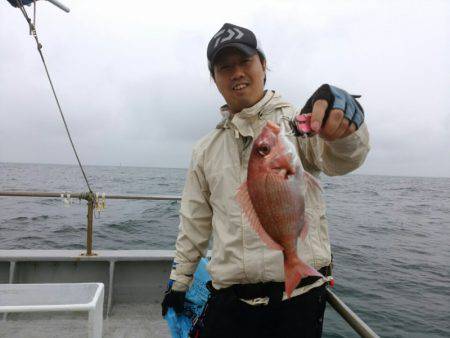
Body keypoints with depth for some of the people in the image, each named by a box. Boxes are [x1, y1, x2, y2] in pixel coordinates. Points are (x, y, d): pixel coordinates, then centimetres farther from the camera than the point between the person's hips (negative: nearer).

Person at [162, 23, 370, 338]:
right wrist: (179, 282, 18)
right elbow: (194, 223, 15)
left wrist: (343, 125, -47)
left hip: (299, 298, -3)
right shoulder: (206, 149, 10)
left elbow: (341, 157, -24)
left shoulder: (299, 122, -4)